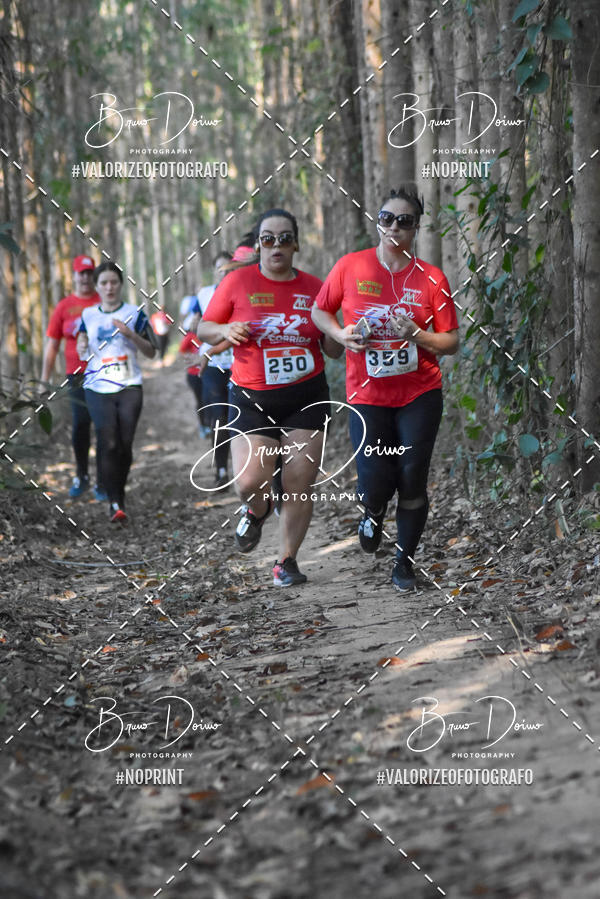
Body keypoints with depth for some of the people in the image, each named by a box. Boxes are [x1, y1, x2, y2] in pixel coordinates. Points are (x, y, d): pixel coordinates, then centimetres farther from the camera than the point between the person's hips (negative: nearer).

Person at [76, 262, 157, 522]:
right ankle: (114, 502, -11)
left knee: (125, 445, -2)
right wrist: (82, 348, -4)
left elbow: (151, 352, 5)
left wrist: (131, 335, -11)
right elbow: (82, 352, 20)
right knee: (109, 444, -13)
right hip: (98, 389, 0)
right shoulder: (88, 315, 10)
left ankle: (120, 494, 18)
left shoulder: (134, 313, 5)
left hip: (129, 387, 0)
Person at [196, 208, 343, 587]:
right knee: (249, 481, -15)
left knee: (299, 487, -2)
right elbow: (204, 328, 7)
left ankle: (287, 560, 16)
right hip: (253, 399, -1)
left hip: (306, 398, 1)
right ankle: (257, 512, 22)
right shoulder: (238, 281, -1)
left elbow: (334, 350, 11)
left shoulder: (314, 287, 4)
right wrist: (225, 331, -15)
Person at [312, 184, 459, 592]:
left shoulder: (431, 278, -2)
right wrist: (341, 334, -8)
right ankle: (374, 512, 31)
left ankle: (405, 560, 21)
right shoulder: (350, 267, -2)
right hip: (368, 394, 0)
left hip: (420, 395, 0)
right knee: (375, 483, -7)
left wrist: (417, 335, -17)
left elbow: (452, 342, 1)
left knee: (412, 480, 2)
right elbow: (319, 311, 11)